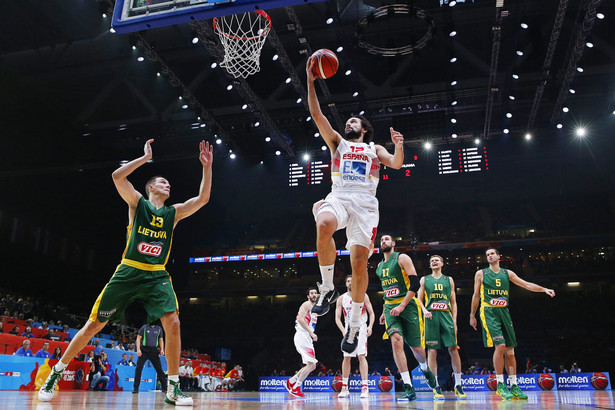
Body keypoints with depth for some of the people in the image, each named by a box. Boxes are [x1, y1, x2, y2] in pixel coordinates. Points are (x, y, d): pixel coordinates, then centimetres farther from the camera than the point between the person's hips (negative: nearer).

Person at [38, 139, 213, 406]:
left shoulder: (174, 212, 12)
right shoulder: (137, 203, 5)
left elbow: (202, 199, 4)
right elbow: (117, 176, -10)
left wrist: (207, 167, -2)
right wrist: (145, 158, -8)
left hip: (157, 276, 2)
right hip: (128, 273, -2)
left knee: (172, 323, -18)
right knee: (94, 324, 2)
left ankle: (173, 389, -9)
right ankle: (55, 374, 23)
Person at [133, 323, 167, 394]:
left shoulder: (158, 329, 10)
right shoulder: (144, 327, 2)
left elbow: (161, 340, 16)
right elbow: (138, 338, 2)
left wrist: (162, 349, 3)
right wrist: (138, 349, -9)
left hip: (154, 351, 2)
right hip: (144, 350, -2)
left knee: (159, 369, 3)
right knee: (138, 368, -12)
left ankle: (164, 387, 11)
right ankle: (136, 388, -3)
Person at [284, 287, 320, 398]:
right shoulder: (307, 305, -7)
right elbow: (300, 319, -21)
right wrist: (311, 333, -21)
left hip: (307, 339, 10)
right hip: (302, 336, -10)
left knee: (312, 366, 10)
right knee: (311, 364, -14)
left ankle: (290, 382, 18)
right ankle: (296, 389, -7)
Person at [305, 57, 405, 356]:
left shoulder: (374, 148, 26)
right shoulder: (337, 142, 26)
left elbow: (396, 164, 9)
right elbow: (316, 114, 16)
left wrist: (399, 147, -11)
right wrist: (311, 81, 9)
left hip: (365, 203, 0)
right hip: (338, 197, 0)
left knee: (359, 262, -11)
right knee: (324, 226, -36)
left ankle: (354, 325, 5)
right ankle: (327, 288, -18)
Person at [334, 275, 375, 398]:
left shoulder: (363, 296, -1)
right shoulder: (341, 299, 3)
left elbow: (371, 313, 0)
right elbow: (337, 318, 2)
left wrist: (370, 326, -17)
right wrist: (343, 331, -13)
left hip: (361, 328, -2)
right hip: (348, 329, 3)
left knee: (362, 356, -13)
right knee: (346, 357, 2)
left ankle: (365, 387, -13)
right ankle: (344, 388, 10)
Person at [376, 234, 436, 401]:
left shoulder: (402, 258, -4)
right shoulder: (380, 266, 16)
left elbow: (415, 284, -12)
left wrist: (401, 306, -18)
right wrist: (384, 311, 23)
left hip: (408, 305, -4)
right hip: (391, 308, 4)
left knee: (415, 346, 5)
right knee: (396, 341, -19)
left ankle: (425, 369, 41)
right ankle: (409, 388, -19)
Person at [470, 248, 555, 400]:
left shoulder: (507, 273, 13)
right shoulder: (481, 274, 5)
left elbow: (526, 284, 8)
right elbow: (476, 295, 8)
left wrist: (544, 289, -7)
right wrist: (472, 316, 8)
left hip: (504, 312, 4)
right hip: (488, 312, -4)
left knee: (510, 350, 3)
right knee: (500, 346, -18)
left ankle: (514, 386, 9)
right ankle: (500, 385, -10)